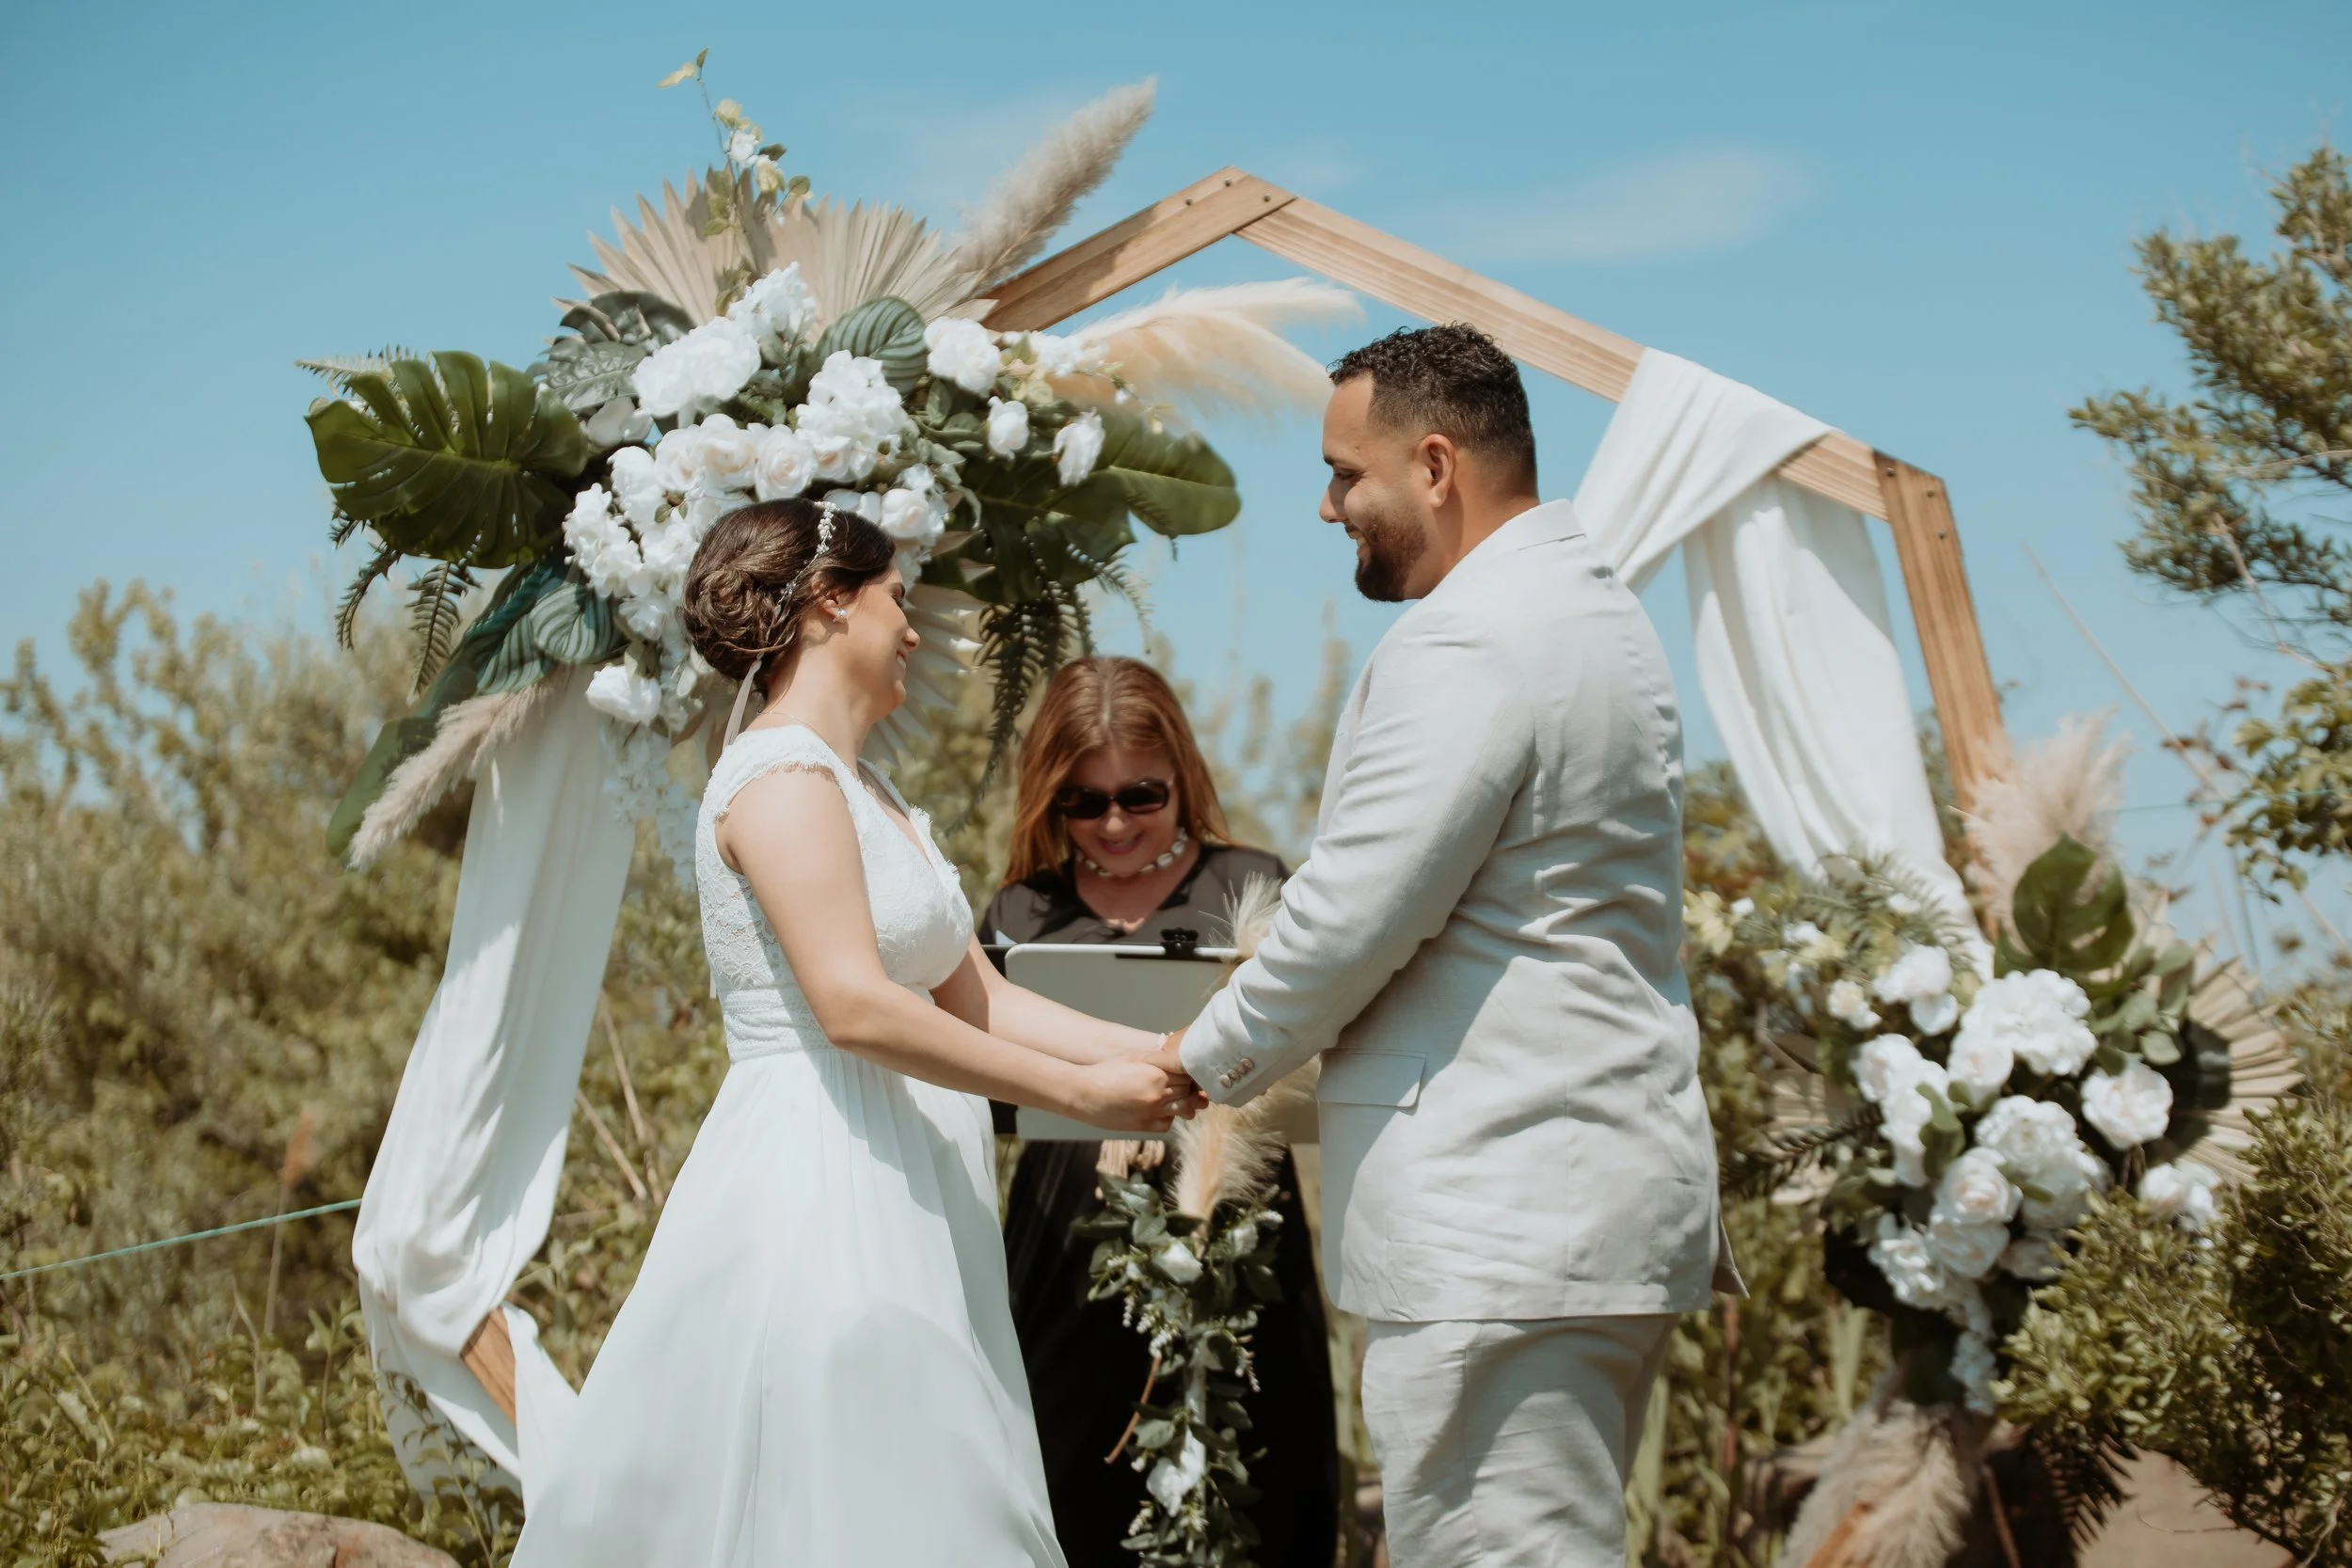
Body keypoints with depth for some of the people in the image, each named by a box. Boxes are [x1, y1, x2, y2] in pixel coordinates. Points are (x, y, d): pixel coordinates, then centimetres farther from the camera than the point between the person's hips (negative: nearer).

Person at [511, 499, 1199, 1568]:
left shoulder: (868, 796, 18)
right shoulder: (781, 775, -11)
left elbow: (977, 1000, 13)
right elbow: (856, 1008, -20)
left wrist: (1151, 1056, 2)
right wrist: (1080, 1092, -17)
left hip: (891, 1210, 9)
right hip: (817, 1201, -9)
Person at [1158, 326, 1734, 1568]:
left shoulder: (1465, 646, -15)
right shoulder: (1596, 609, 18)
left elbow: (1356, 916, -16)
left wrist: (1209, 1061, 1)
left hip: (1500, 1223, -11)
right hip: (1610, 1185, 11)